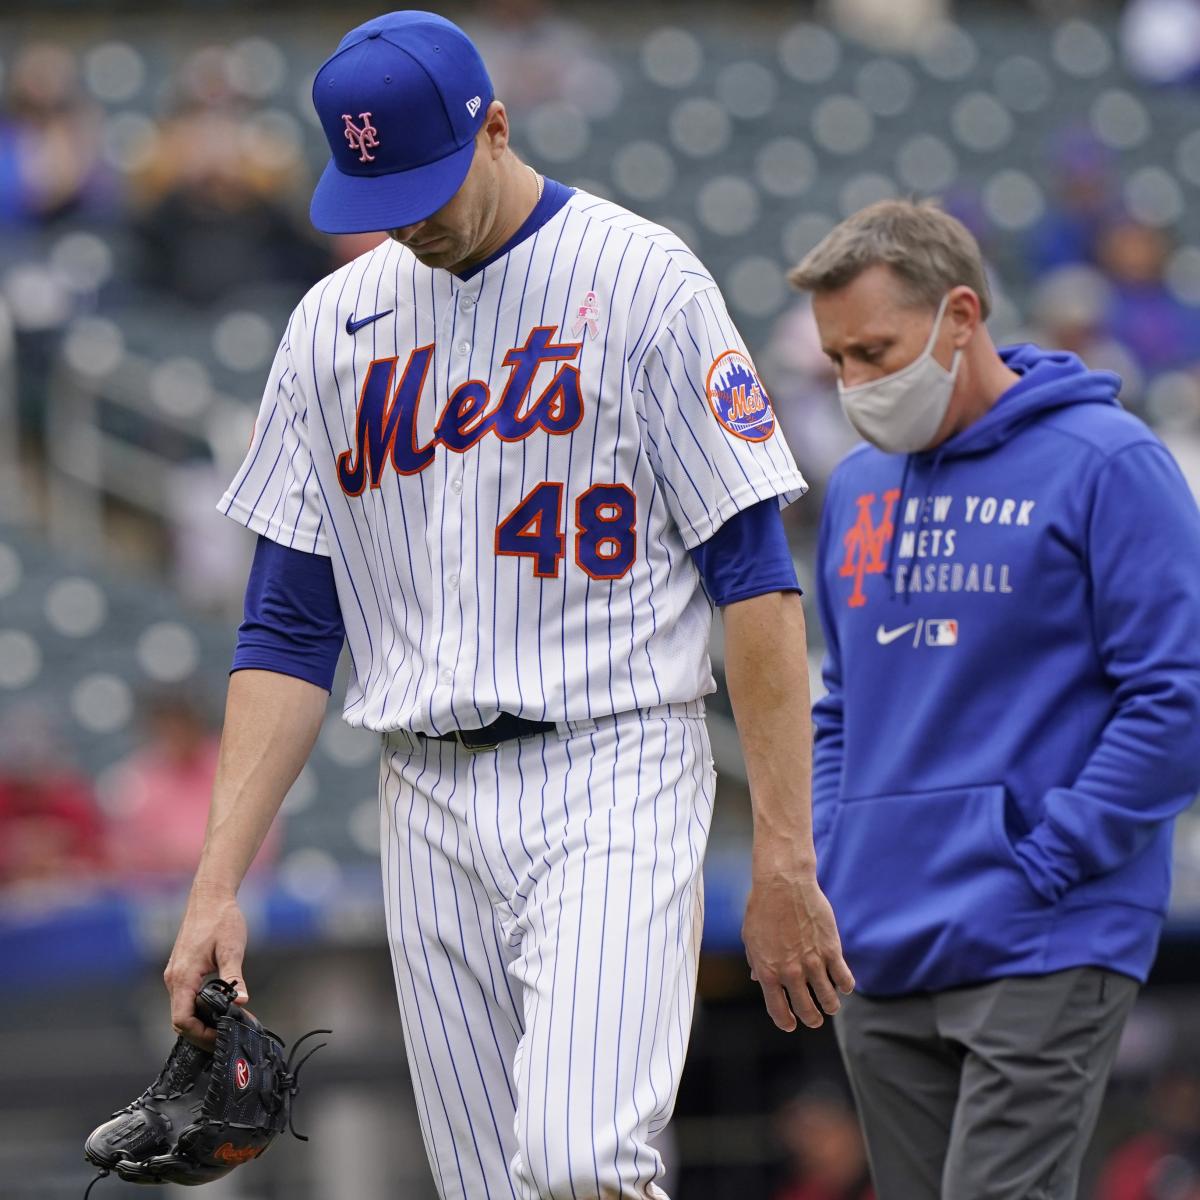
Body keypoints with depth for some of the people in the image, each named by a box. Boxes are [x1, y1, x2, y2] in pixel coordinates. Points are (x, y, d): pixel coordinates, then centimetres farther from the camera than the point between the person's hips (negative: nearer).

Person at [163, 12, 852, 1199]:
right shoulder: (333, 325, 11)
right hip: (430, 808, 5)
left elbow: (756, 577, -6)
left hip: (612, 783, -5)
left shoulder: (642, 283, -4)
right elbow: (289, 631, 11)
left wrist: (783, 860, -13)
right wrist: (217, 883, 1)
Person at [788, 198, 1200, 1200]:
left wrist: (1042, 868, -14)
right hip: (881, 958, 7)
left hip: (1042, 957, -7)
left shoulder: (1104, 464, -6)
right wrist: (831, 859, 10)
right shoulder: (858, 488, 16)